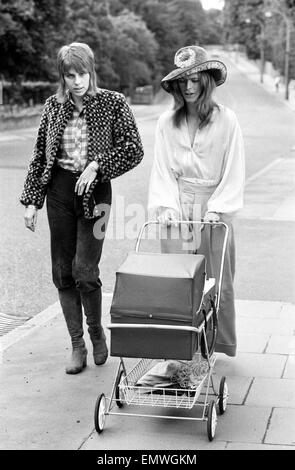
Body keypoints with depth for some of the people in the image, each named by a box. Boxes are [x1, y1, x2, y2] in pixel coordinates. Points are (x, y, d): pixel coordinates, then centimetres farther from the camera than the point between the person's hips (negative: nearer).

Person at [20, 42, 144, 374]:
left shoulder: (112, 103, -2)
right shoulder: (53, 106, 7)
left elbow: (134, 150, -4)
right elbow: (39, 156, 10)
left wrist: (97, 164, -15)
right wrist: (31, 200, 6)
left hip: (94, 192, -3)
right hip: (59, 191, 4)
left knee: (84, 270, -10)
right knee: (63, 272, 4)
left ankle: (97, 332, 17)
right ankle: (77, 346, 16)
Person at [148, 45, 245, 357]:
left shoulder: (226, 120, -1)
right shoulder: (166, 122, 6)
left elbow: (233, 170, -1)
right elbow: (161, 167, 6)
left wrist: (218, 208, -11)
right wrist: (165, 205, -7)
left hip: (213, 208, -2)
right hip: (177, 210, 2)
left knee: (217, 283, 3)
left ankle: (219, 345, 18)